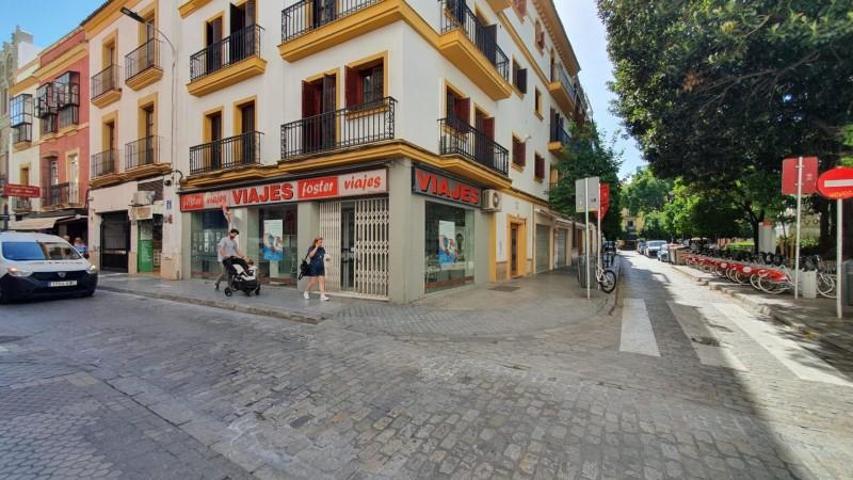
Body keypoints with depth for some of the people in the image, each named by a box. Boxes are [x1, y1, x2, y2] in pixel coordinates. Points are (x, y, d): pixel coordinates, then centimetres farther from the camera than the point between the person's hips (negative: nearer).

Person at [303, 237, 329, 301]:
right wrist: (316, 247, -21)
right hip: (313, 268, -5)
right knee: (312, 281, -1)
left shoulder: (322, 249, 11)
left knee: (322, 281, -4)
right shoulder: (311, 248, -4)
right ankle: (305, 292, 25)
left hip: (321, 268, 5)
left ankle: (322, 296, -5)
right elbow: (311, 255, -25)